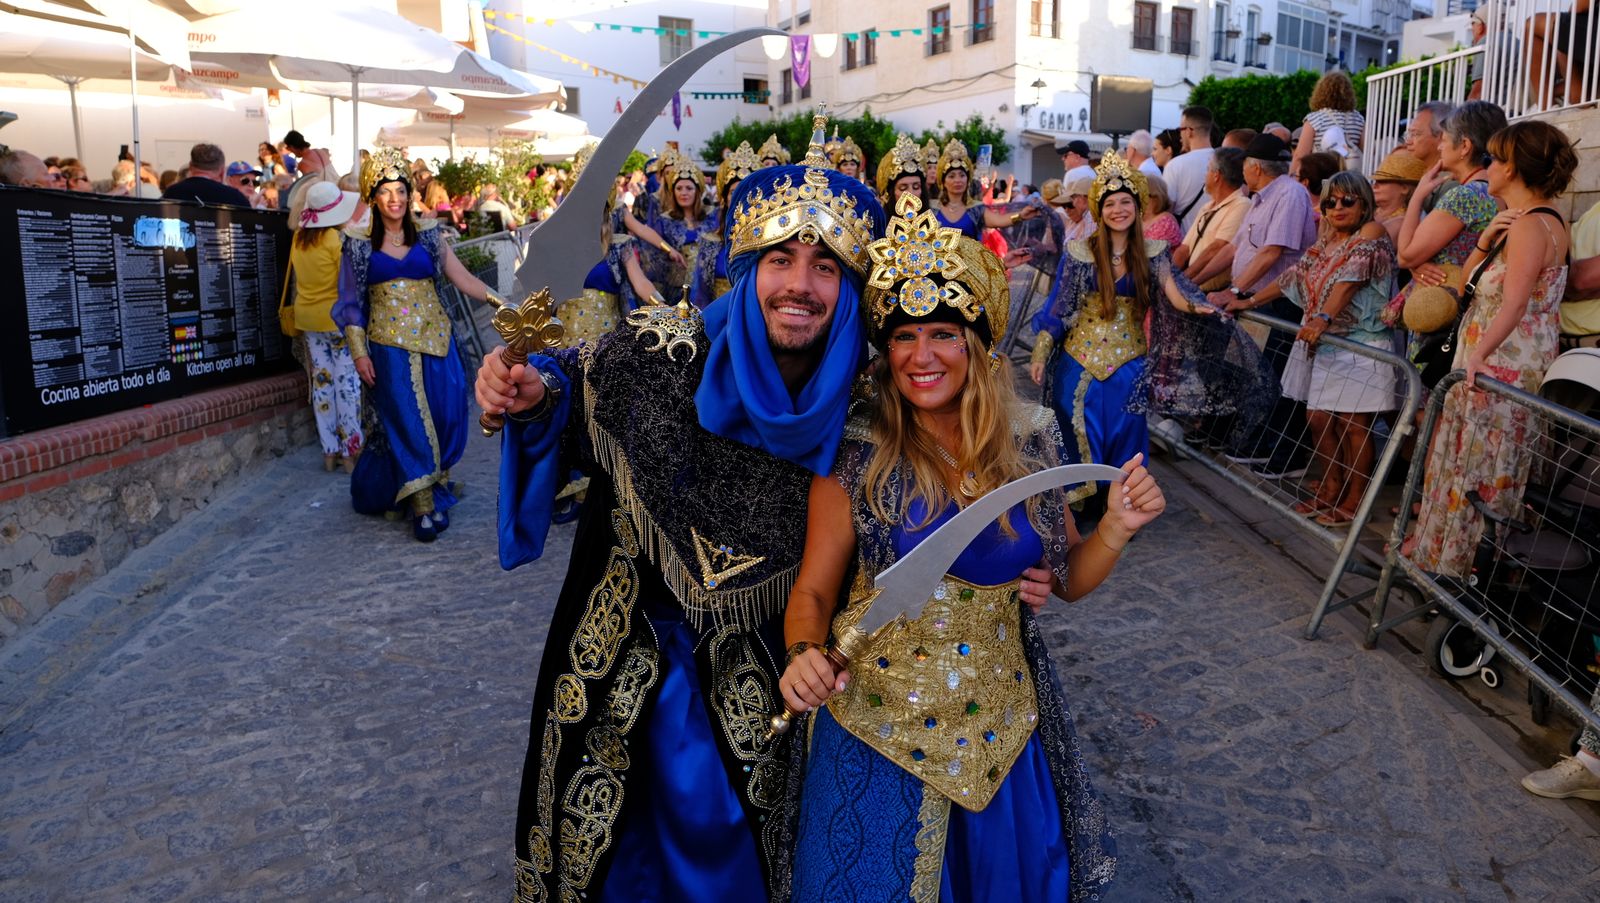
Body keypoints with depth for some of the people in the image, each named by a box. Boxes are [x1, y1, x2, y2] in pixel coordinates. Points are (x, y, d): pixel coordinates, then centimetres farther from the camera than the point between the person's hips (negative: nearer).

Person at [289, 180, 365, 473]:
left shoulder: (298, 237, 4)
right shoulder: (337, 240, -15)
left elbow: (299, 277, 14)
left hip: (307, 317, 7)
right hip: (336, 317, -6)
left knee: (321, 380, 10)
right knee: (347, 382, 0)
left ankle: (330, 451, 15)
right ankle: (351, 451, 3)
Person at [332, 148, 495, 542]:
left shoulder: (427, 235, 7)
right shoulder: (359, 243, 4)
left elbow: (464, 279, 2)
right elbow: (351, 302, 4)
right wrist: (359, 353, -3)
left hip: (434, 337, 2)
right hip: (389, 343, -2)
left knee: (445, 417, 1)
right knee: (407, 422, -2)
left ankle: (435, 488, 21)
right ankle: (424, 506, 3)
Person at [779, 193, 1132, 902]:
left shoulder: (1032, 443, -5)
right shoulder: (854, 457, -14)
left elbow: (1068, 579, 6)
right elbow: (813, 591, -8)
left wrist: (1117, 528, -12)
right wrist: (804, 653, -27)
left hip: (1003, 724, 3)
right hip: (881, 722, -3)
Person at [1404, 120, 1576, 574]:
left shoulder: (1530, 225, -18)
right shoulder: (1523, 221, 14)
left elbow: (1515, 303, -31)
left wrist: (1480, 354, -43)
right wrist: (1483, 244, -6)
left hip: (1506, 370, -10)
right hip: (1489, 367, 10)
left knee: (1485, 464, -1)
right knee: (1465, 457, 17)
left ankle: (1462, 559, 8)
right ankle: (1437, 542, 29)